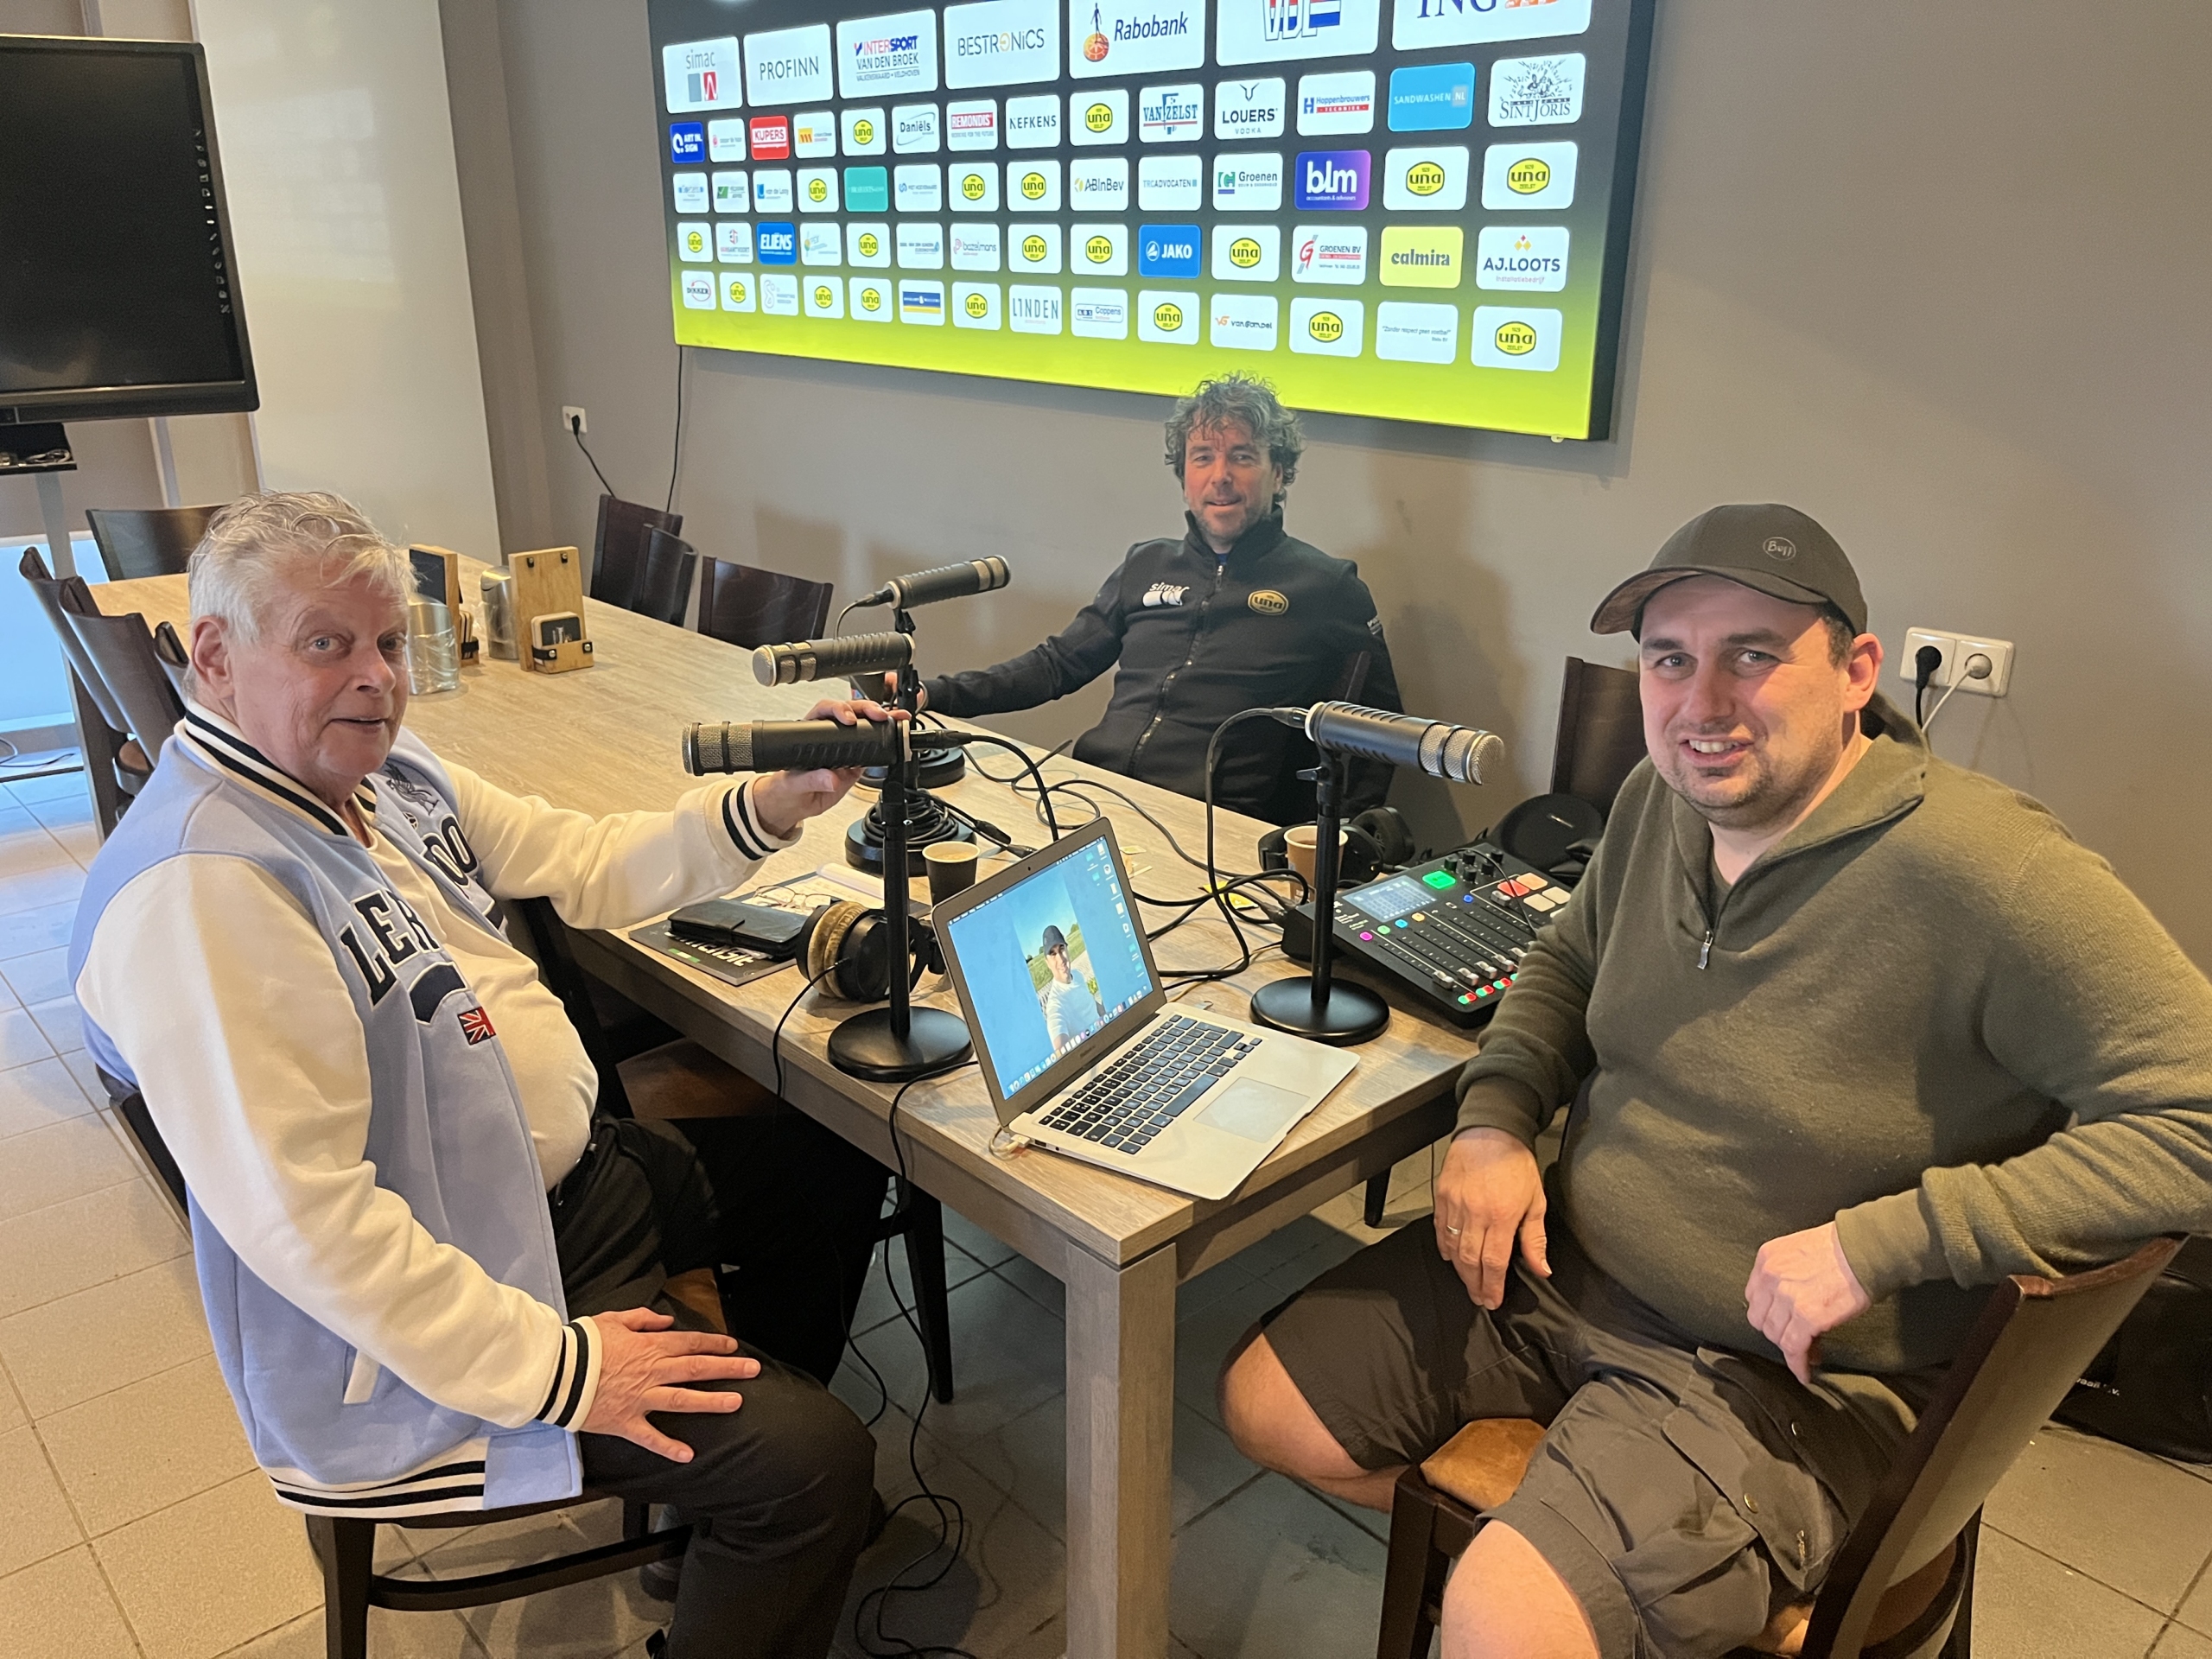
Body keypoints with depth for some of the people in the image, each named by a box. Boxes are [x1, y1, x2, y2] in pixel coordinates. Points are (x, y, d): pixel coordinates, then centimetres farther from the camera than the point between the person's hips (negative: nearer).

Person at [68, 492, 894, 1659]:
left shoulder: (384, 775, 3)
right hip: (425, 1324, -10)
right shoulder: (198, 889, -27)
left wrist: (771, 805, -6)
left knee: (839, 1168, 19)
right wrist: (554, 1367, -28)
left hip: (568, 1174, 10)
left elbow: (588, 868, 10)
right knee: (813, 1461, -15)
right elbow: (299, 1213, -31)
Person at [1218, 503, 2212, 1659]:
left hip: (1780, 1372, -7)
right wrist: (1494, 1119, -2)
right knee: (1264, 1408, 7)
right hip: (1556, 1262, 8)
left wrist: (1878, 1244, -26)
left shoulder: (1983, 875, -23)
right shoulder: (1666, 797, 0)